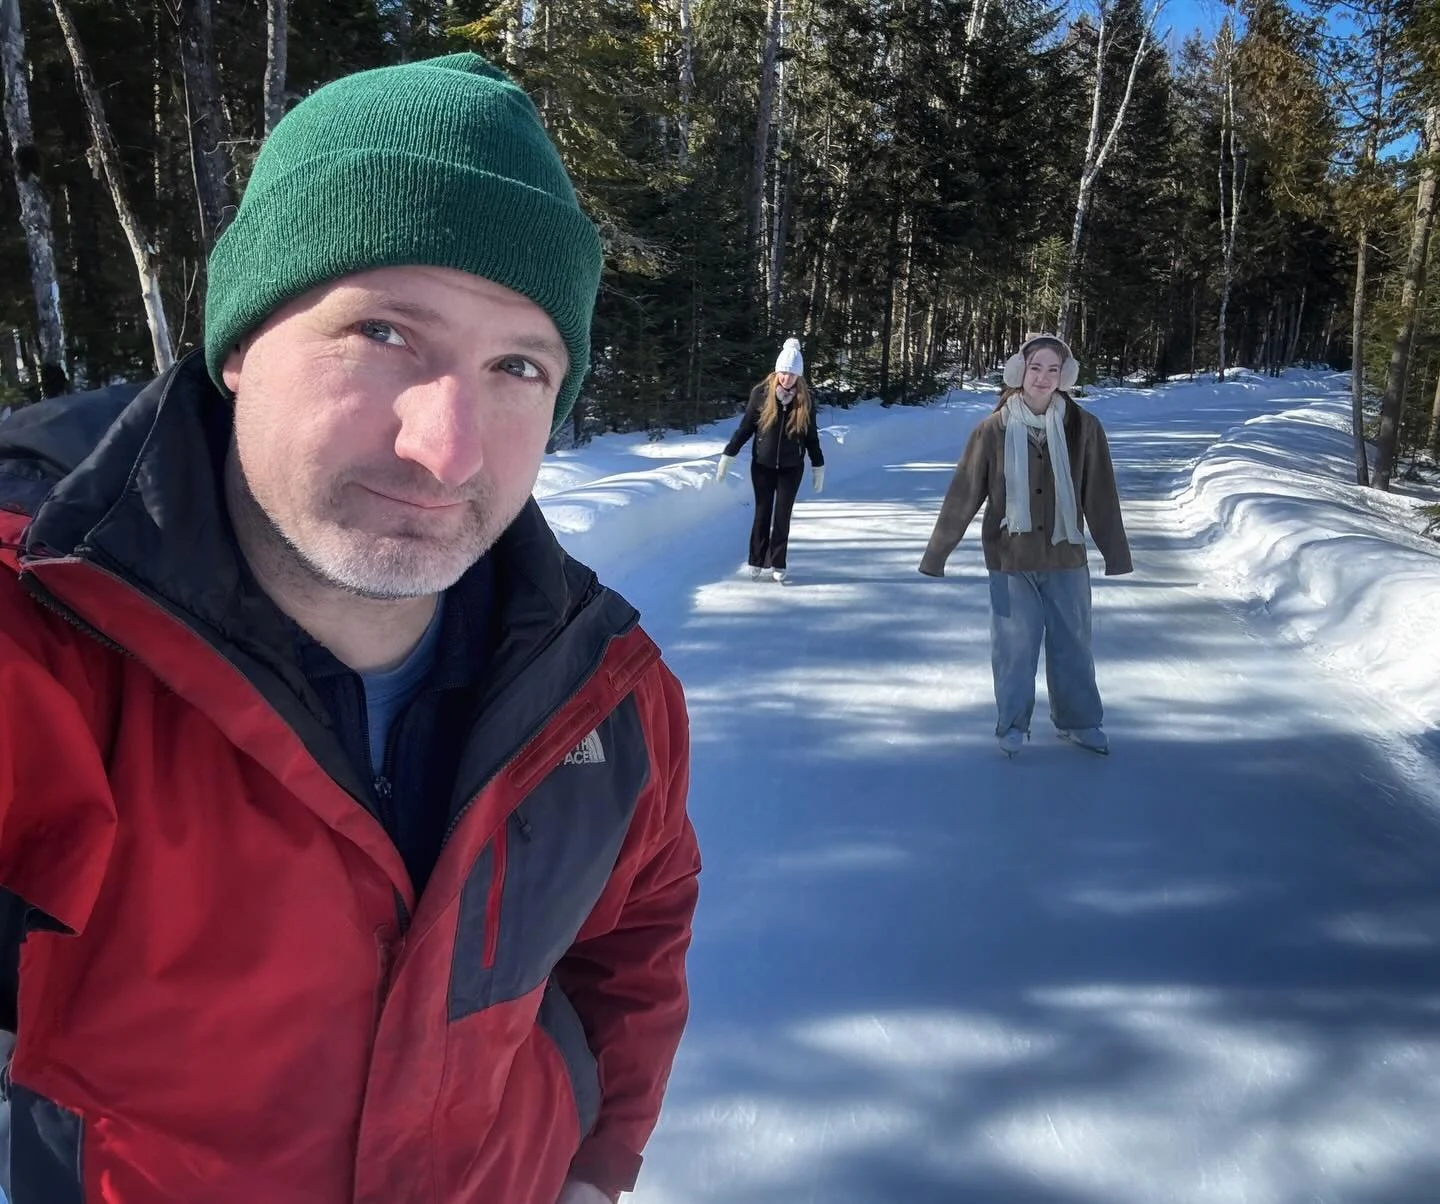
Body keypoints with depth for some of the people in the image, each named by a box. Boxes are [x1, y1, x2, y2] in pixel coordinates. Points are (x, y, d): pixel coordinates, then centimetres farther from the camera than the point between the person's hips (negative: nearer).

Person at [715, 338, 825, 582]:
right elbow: (745, 427, -3)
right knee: (762, 513, 4)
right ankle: (757, 562, 13)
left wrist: (818, 467, 6)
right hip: (762, 465, -1)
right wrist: (728, 456, -4)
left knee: (782, 515, 3)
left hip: (791, 467, 1)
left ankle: (777, 564, 12)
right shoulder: (761, 393, -10)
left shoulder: (805, 399, -6)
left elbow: (811, 435, 4)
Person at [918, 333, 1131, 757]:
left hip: (1066, 557, 2)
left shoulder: (1083, 428, -5)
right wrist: (936, 552, -5)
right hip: (1010, 560, -1)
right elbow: (962, 494, -6)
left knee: (1072, 643, 13)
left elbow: (1101, 496, -1)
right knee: (1014, 646, 5)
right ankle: (1012, 726, 23)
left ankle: (1079, 721, 31)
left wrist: (1115, 553, 2)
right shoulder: (994, 429, -8)